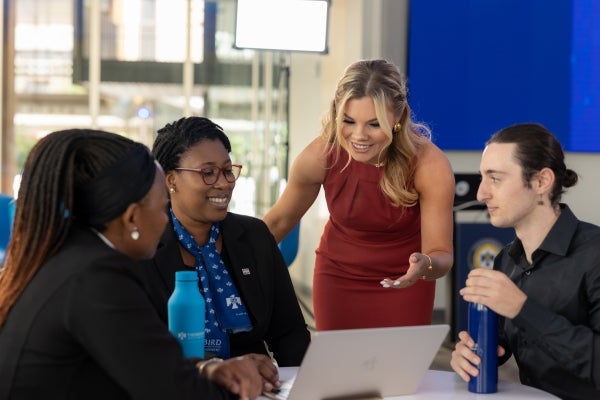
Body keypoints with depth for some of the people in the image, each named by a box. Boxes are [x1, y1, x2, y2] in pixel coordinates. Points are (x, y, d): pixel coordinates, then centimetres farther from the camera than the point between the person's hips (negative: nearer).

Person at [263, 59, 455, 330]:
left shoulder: (429, 165, -28)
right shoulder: (320, 155, -24)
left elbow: (441, 254, -24)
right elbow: (279, 220, -5)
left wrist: (425, 265, -45)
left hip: (404, 281, -1)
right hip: (337, 277, 1)